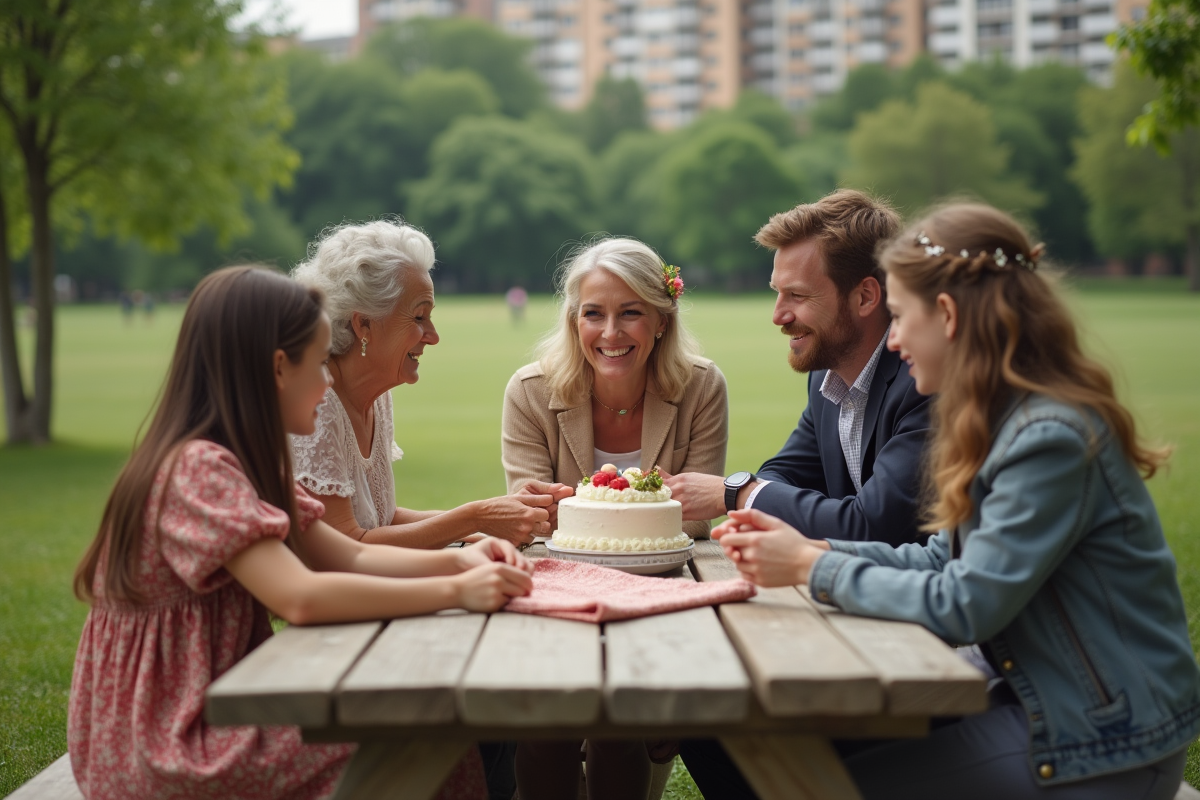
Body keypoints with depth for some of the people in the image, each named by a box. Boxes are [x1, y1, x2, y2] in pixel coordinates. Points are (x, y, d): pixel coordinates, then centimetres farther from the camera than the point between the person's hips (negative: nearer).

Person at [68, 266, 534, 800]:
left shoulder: (245, 463, 10)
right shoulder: (198, 469, -21)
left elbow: (352, 558, 9)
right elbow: (301, 597, -31)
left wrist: (458, 559, -7)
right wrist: (456, 591, -27)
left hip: (211, 709, 9)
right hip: (160, 751, -9)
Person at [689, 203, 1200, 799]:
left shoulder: (1053, 438, -24)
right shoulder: (1011, 420, 8)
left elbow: (963, 606, -24)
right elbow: (947, 560, 10)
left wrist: (814, 568, -15)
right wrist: (809, 547, 0)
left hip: (1103, 752, -8)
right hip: (1044, 703, 9)